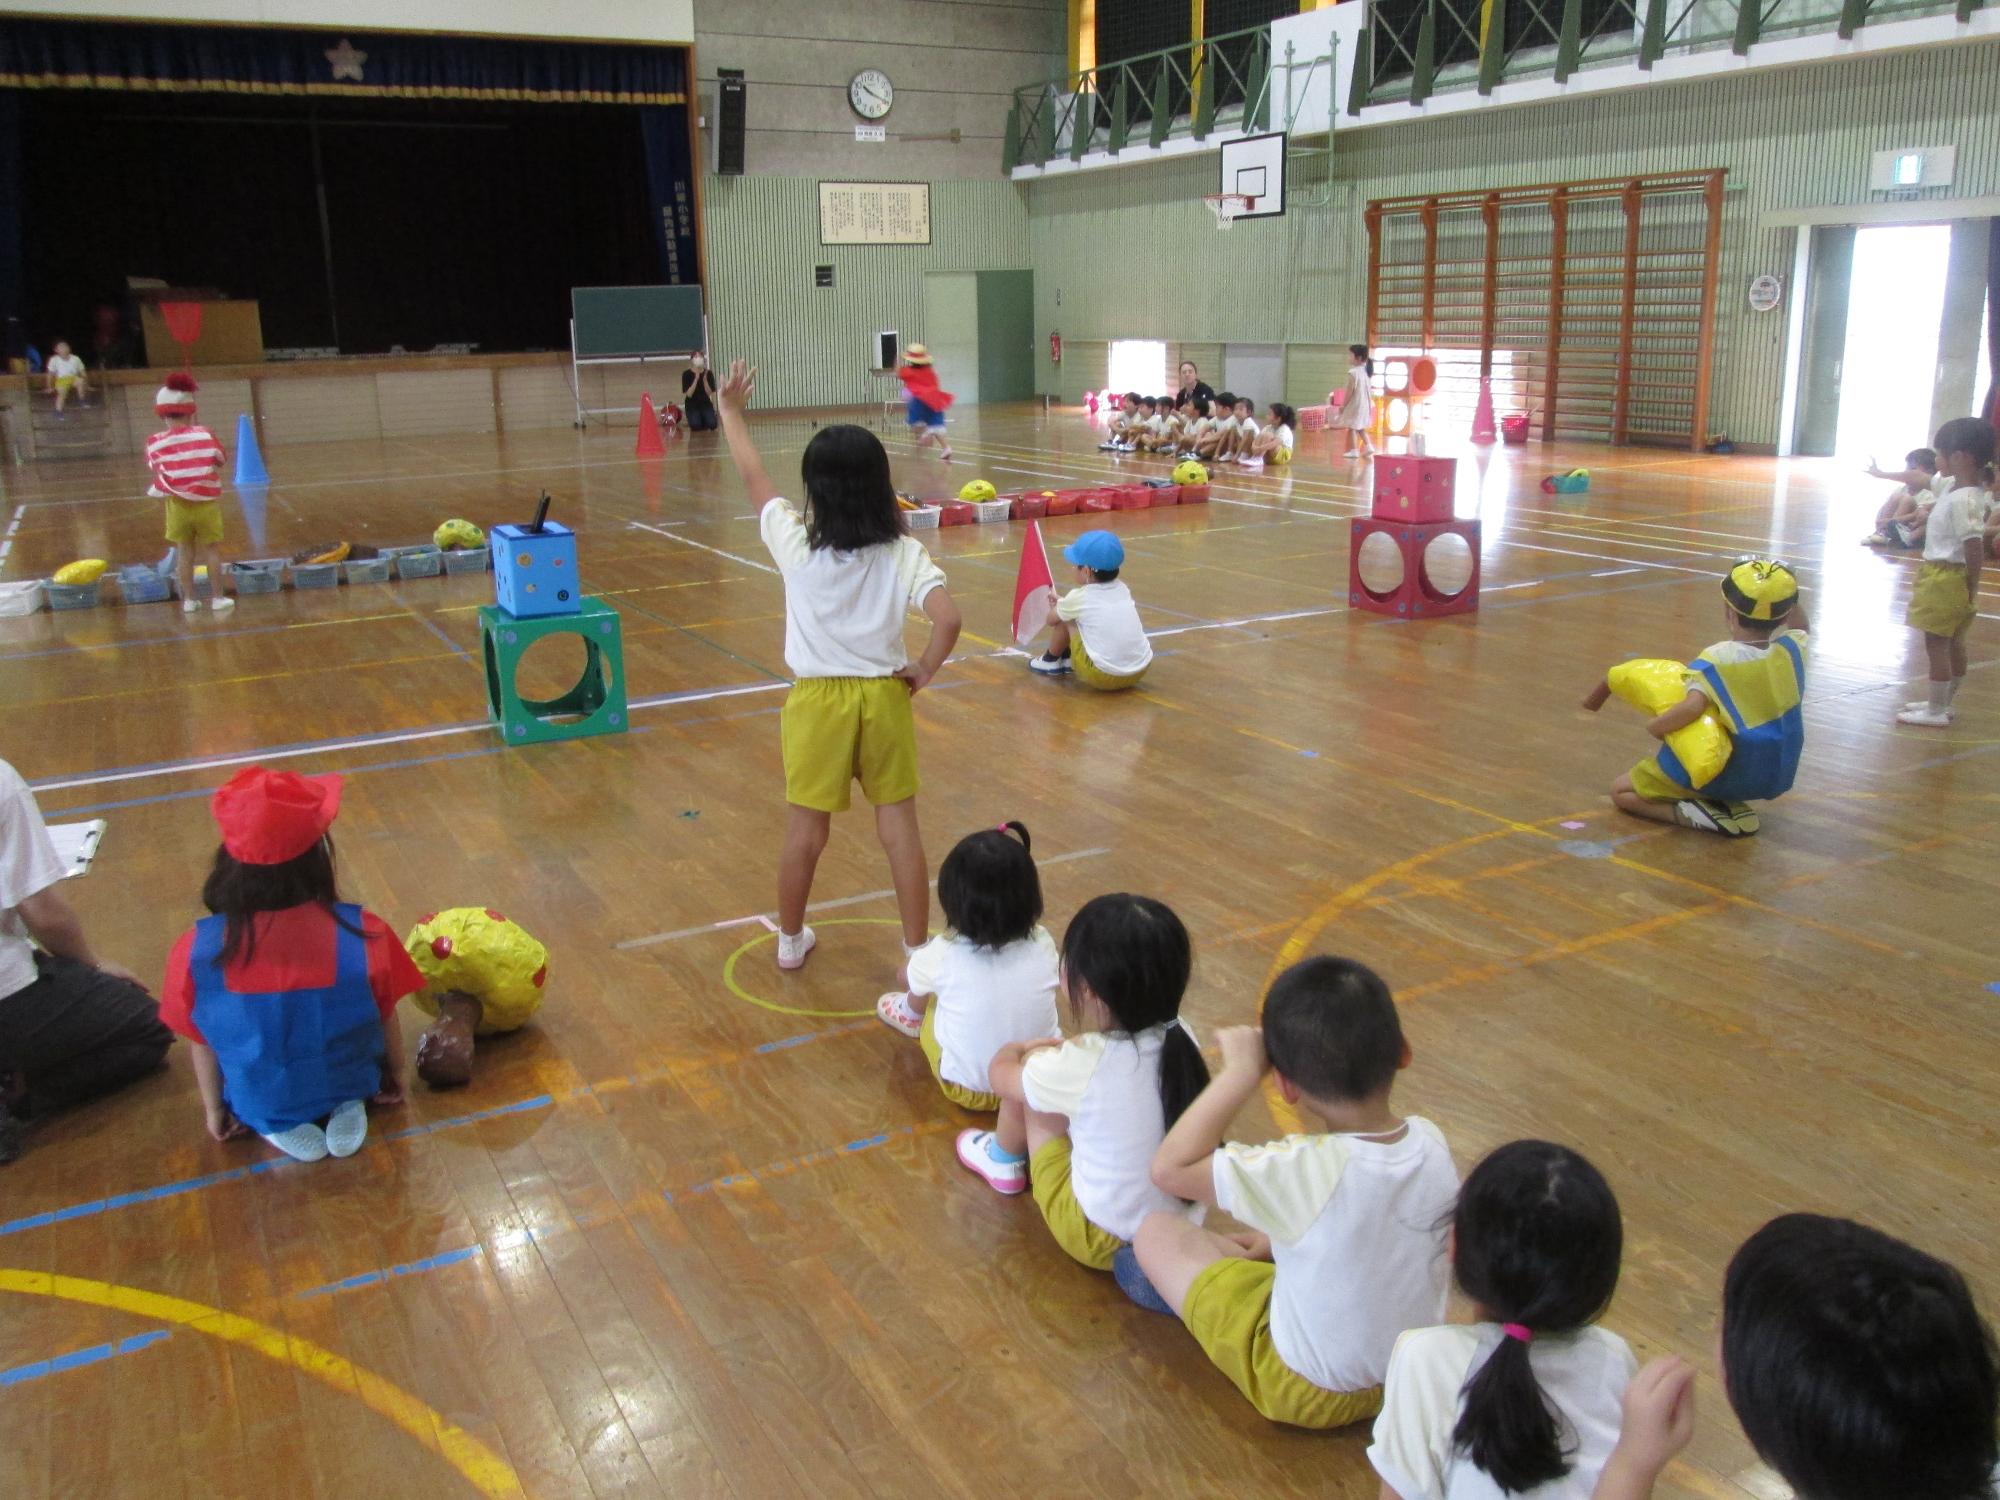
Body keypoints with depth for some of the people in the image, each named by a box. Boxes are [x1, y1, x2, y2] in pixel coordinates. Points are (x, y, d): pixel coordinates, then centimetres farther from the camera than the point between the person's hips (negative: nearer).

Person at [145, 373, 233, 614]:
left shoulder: (156, 443, -7)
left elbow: (157, 470, -7)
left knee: (184, 551, 12)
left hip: (178, 504, 1)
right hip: (206, 503, -1)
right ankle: (217, 597, 11)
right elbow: (220, 460, -1)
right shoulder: (204, 435, -9)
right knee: (212, 550, 9)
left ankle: (189, 599, 16)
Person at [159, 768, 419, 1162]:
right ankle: (347, 1107, 5)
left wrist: (214, 1109, 12)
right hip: (349, 1083, -1)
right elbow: (385, 1022, -8)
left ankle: (280, 1127, 7)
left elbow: (203, 1044, -7)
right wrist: (393, 1078, 13)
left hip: (260, 1108, 1)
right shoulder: (362, 934, -24)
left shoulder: (196, 951, -23)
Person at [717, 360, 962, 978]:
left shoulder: (795, 543, -9)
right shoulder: (903, 553, -10)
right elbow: (948, 618, -22)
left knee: (805, 829, 13)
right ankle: (918, 948, 17)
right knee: (899, 827, 8)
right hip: (884, 697, 0)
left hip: (817, 700, 0)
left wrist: (732, 412, 20)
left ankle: (791, 941, 31)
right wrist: (925, 670, -5)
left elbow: (754, 478, 6)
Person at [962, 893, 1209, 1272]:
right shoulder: (1181, 1038, -13)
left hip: (1102, 1240, -5)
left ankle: (1004, 1162, 32)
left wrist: (1019, 1050, 16)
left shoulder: (1078, 1066, -27)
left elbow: (999, 1074, -4)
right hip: (1179, 1228, 5)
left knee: (1025, 1069, 4)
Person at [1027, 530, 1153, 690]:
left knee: (1064, 618, 9)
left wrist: (1057, 606, 38)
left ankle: (1051, 660, 32)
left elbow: (1051, 620, 14)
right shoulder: (1122, 589, 10)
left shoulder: (1078, 597, -5)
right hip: (1140, 670, 6)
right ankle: (1068, 658, 42)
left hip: (1103, 677, -6)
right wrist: (1065, 604, 39)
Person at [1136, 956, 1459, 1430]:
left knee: (1156, 1233, 3)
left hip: (1310, 1392, -6)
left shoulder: (1307, 1171, -34)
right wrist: (1280, 1241, 10)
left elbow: (1170, 1168, -28)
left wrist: (1241, 1070, -25)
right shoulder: (1431, 1142, -14)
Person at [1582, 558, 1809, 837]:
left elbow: (1693, 706, -37)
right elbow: (1801, 626, 20)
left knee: (1621, 792, 8)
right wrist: (1786, 593, 6)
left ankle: (1690, 812, -14)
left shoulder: (1717, 659, -21)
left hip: (1720, 775, -6)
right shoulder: (1793, 648, -5)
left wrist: (1655, 727, -20)